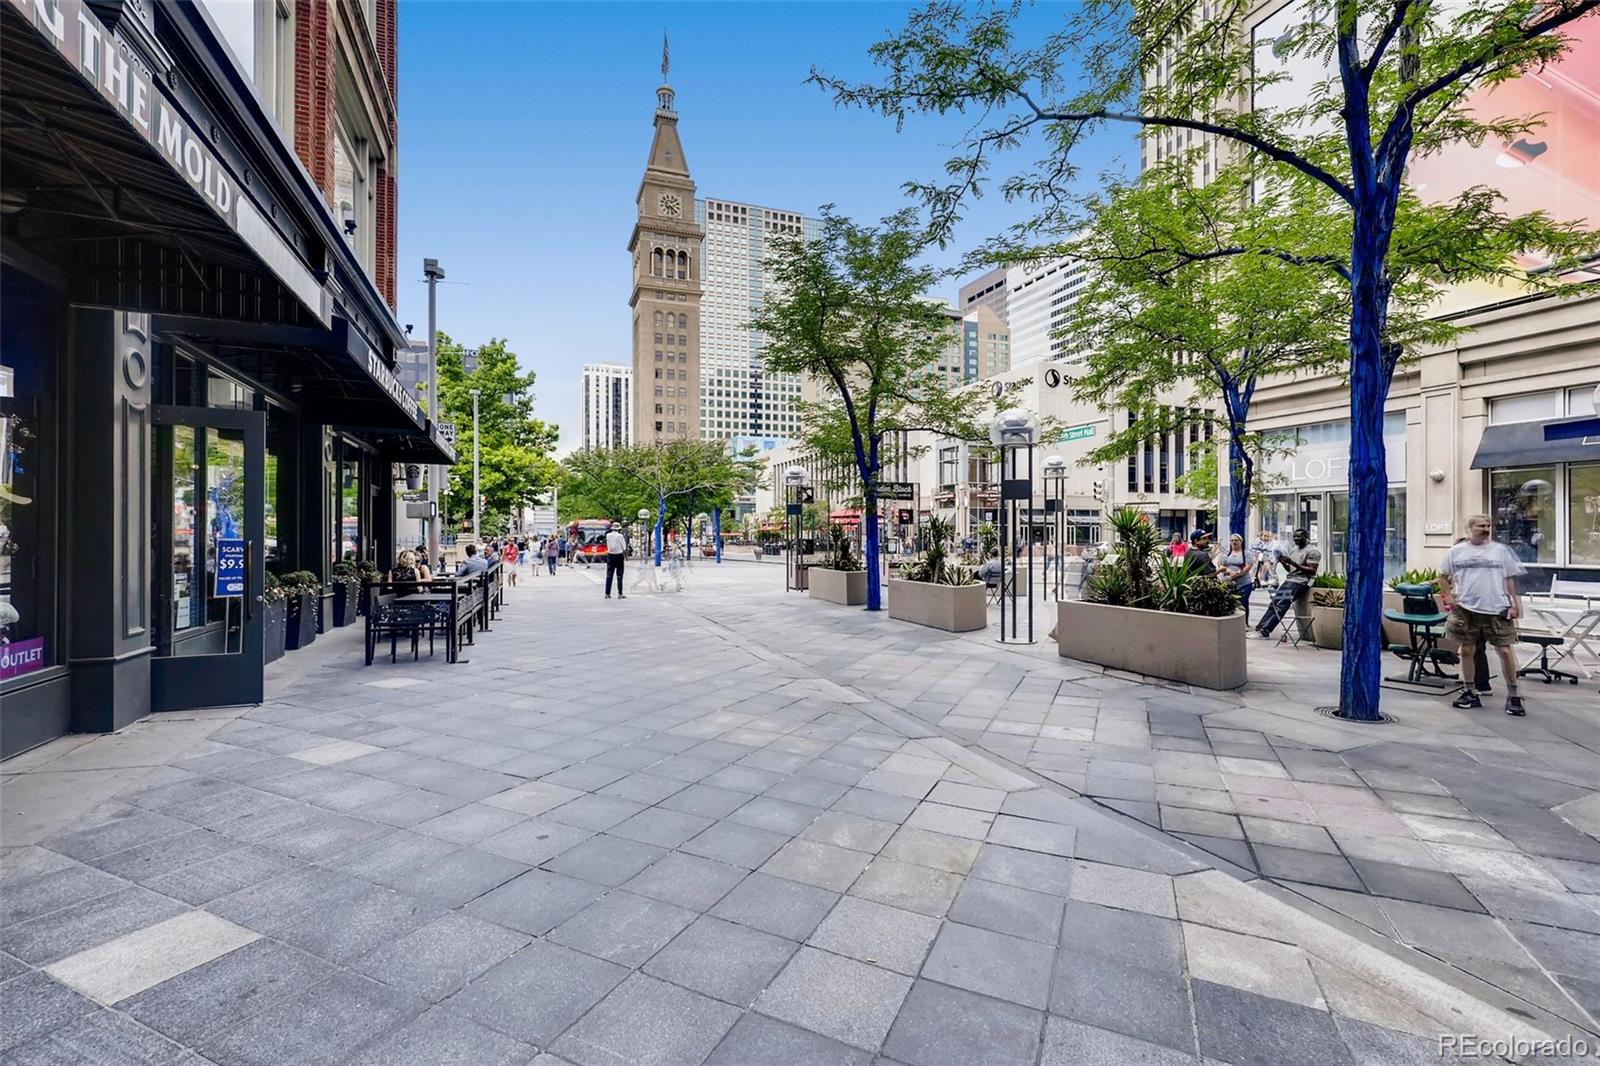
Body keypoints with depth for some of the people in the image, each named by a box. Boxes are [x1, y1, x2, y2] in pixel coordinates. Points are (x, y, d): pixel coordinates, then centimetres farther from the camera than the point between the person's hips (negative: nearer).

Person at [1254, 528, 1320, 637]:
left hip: (1300, 582, -8)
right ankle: (1259, 628, -4)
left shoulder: (1313, 551, -7)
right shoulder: (1293, 550, 17)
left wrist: (1293, 563, -21)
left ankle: (1265, 630, -20)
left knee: (1282, 605, -17)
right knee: (1273, 603, -1)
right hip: (1289, 580, 8)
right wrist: (1283, 562, 1)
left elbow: (1312, 571, -15)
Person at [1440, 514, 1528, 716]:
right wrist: (1449, 597, 0)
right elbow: (1443, 576, 12)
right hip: (1466, 609, 0)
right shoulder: (1456, 551, 7)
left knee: (1505, 650, -2)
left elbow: (1510, 580, 7)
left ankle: (1513, 695, 11)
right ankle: (1468, 693, 17)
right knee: (1467, 650, 6)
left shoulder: (1500, 550, 7)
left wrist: (1515, 604, 0)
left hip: (1497, 610, 0)